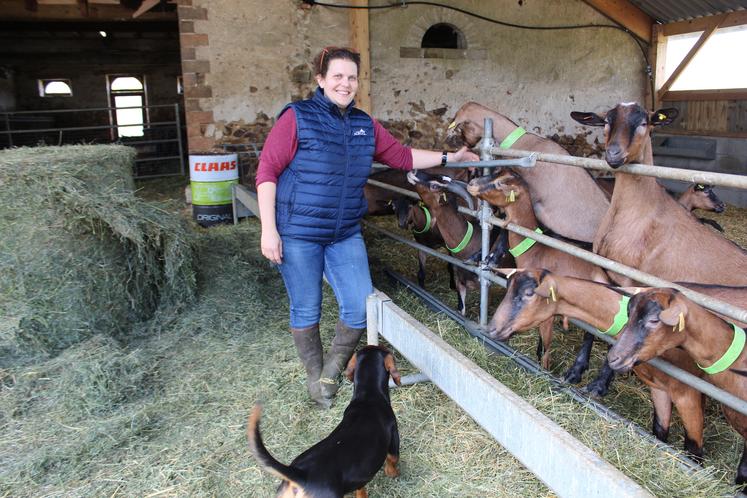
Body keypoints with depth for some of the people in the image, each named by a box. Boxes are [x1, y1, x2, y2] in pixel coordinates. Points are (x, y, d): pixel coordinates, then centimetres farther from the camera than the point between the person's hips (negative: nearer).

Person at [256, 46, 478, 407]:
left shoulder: (365, 125, 9)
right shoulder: (297, 118, -8)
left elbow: (402, 156, 19)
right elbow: (267, 172, -10)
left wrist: (448, 158, 16)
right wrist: (269, 229, -15)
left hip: (346, 235, 5)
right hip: (298, 234, -4)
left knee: (361, 308, 1)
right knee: (306, 310, 9)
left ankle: (332, 371, 27)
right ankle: (314, 376, 34)